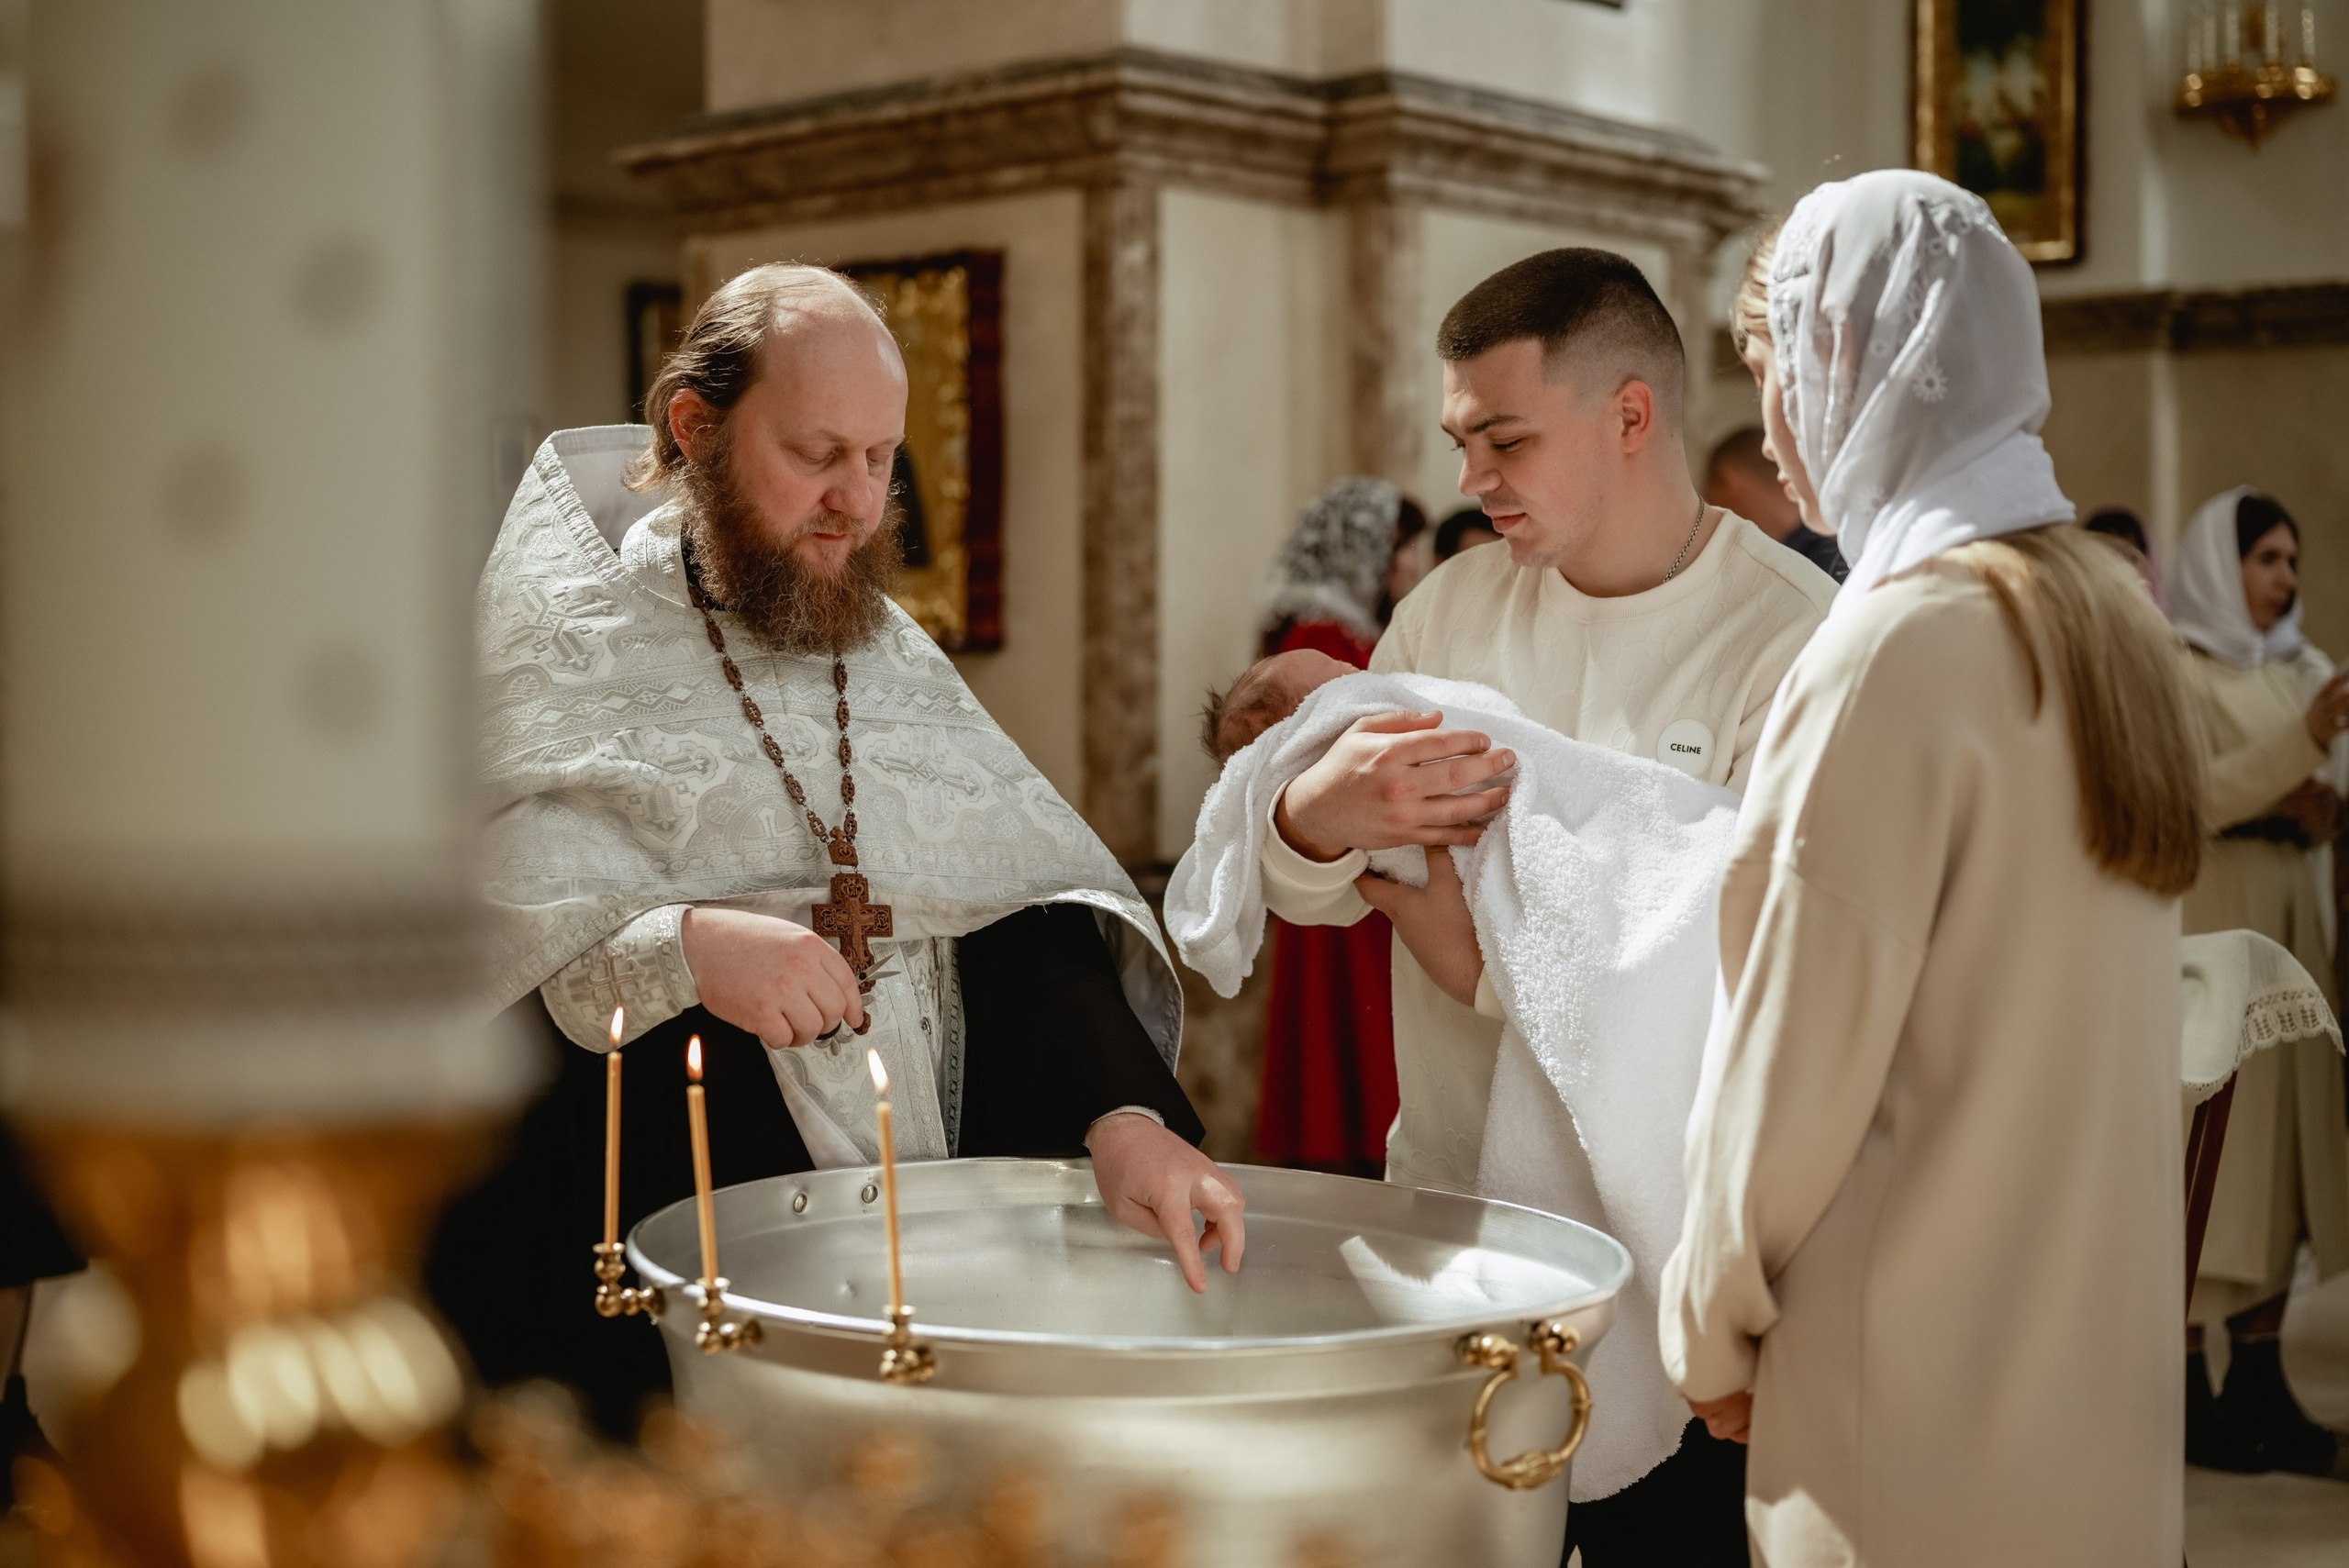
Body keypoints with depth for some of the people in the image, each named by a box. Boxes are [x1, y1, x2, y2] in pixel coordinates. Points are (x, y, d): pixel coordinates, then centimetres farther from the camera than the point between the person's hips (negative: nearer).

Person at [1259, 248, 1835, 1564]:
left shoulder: (1798, 643, -11)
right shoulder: (1460, 605, 6)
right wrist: (1318, 814, -20)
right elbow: (1299, 890, 3)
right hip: (1448, 1202, 5)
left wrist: (1480, 953, -16)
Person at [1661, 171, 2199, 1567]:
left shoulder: (1903, 643, -17)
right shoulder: (2111, 611, 7)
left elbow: (1798, 1045, -14)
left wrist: (1714, 1325, -2)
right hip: (2105, 1370, 8)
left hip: (1924, 1398, -7)